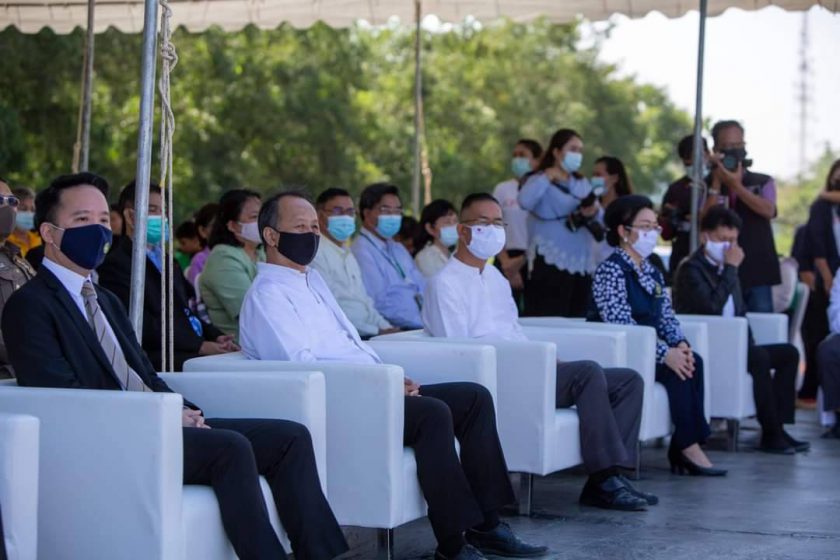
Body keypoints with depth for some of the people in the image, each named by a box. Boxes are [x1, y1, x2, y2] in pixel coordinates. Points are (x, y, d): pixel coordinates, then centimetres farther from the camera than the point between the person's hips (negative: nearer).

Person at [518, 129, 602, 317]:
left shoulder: (582, 183, 20)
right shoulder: (541, 180, -1)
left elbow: (601, 221, 17)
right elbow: (525, 202, -23)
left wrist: (593, 213, -6)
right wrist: (548, 177, -13)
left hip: (583, 265, 7)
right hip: (552, 264, -7)